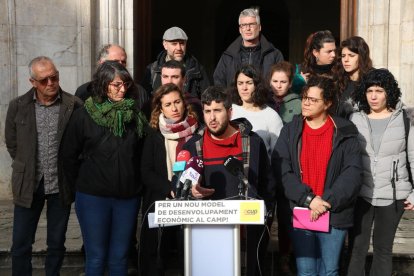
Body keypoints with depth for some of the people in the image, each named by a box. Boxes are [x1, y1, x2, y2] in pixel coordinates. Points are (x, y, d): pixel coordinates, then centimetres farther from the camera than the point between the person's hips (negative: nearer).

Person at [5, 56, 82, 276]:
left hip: (61, 184, -1)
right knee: (20, 244, 8)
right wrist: (26, 167, 7)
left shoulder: (74, 105, -8)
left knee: (57, 243, 12)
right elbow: (11, 143, 9)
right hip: (28, 184, 1)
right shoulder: (18, 106, -2)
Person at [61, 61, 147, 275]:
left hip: (128, 197, 2)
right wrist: (78, 187, 4)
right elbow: (69, 156, 1)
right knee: (96, 258, 8)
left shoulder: (136, 114, 2)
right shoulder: (84, 115, -5)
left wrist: (137, 184, 3)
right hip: (93, 197, -2)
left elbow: (143, 154, 7)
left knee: (119, 258, 13)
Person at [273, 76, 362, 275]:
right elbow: (281, 169, -5)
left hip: (334, 214, 0)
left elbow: (352, 173, -6)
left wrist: (328, 201, -15)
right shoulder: (290, 131, 3)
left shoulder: (344, 133, 0)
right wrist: (307, 199, -15)